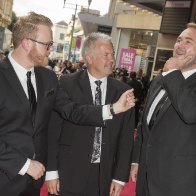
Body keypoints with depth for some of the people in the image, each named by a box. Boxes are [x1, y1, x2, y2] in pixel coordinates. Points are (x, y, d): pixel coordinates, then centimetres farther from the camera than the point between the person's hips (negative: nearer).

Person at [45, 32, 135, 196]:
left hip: (104, 177, 2)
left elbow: (126, 137, 2)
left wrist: (120, 177, 0)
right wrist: (51, 171, -7)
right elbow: (53, 130, -5)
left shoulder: (123, 91, 1)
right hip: (68, 175, -2)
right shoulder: (67, 84, -6)